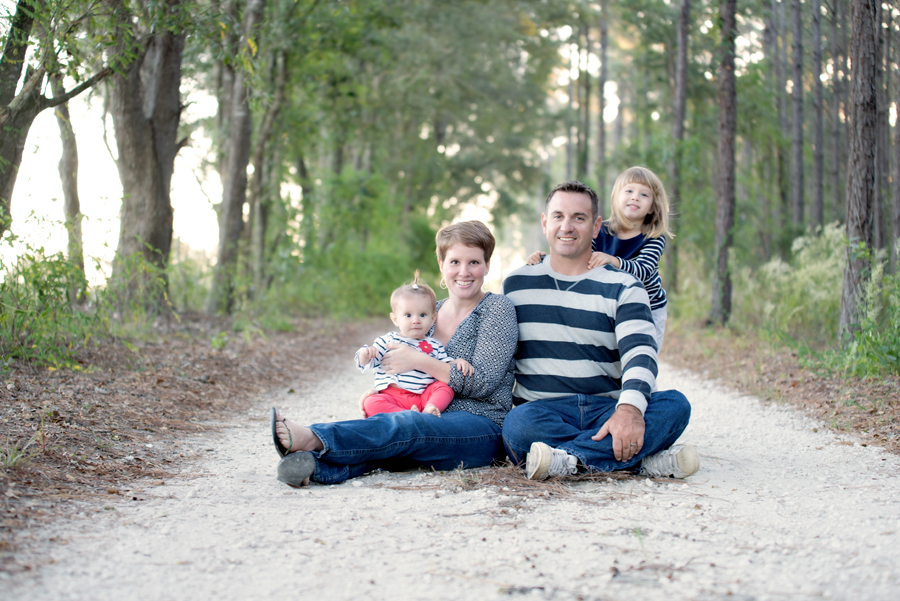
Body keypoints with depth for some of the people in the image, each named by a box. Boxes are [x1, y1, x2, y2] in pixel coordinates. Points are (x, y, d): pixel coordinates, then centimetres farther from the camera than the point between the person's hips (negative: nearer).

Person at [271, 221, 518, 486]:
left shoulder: (497, 308, -1)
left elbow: (482, 382, -12)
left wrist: (417, 360, -14)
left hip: (482, 429, -5)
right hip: (432, 420, 5)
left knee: (404, 425, -36)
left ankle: (313, 439, -57)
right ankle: (315, 466, -57)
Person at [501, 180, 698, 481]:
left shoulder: (623, 287, 7)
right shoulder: (516, 284, 14)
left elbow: (640, 352, -9)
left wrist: (630, 407, -29)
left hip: (609, 409, 1)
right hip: (543, 408, -1)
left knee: (675, 405, -28)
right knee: (518, 423, -37)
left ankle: (568, 459, -39)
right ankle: (644, 459, -34)